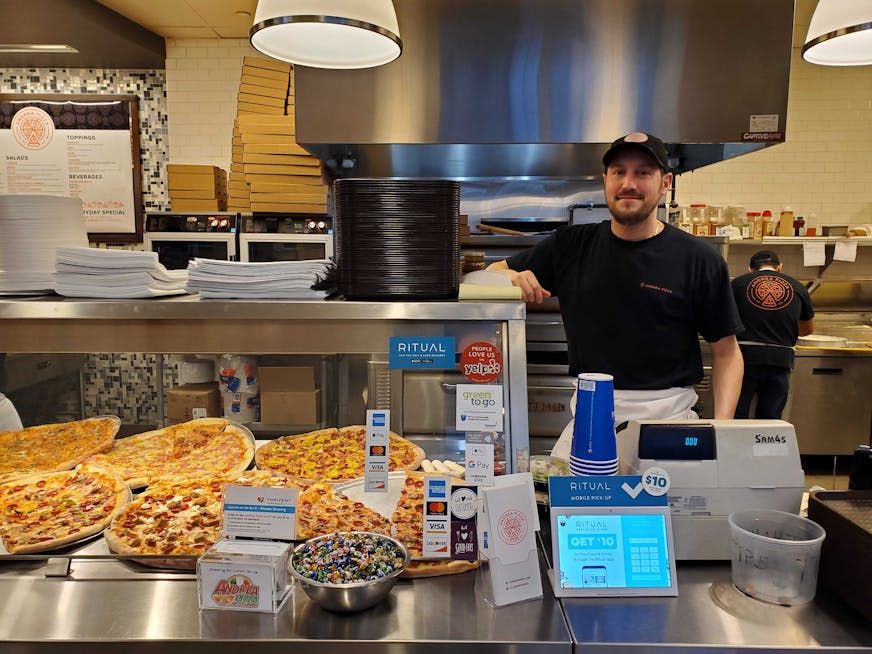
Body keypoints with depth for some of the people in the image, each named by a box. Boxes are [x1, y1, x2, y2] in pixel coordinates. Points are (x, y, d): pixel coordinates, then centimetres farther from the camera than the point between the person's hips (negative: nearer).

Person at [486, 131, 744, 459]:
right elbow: (490, 274, 12)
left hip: (668, 419, -1)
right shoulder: (570, 247, 5)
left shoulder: (698, 259, -2)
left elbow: (726, 351, 2)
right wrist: (511, 277, -12)